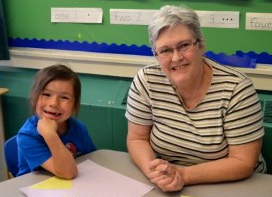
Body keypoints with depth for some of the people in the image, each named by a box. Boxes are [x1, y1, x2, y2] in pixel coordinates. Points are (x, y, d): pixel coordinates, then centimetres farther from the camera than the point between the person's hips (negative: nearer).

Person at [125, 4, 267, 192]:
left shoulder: (236, 88, -17)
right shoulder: (146, 81, -9)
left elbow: (244, 162, -15)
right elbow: (137, 139, -1)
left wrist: (182, 174, -23)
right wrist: (154, 172, -20)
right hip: (164, 188, 3)